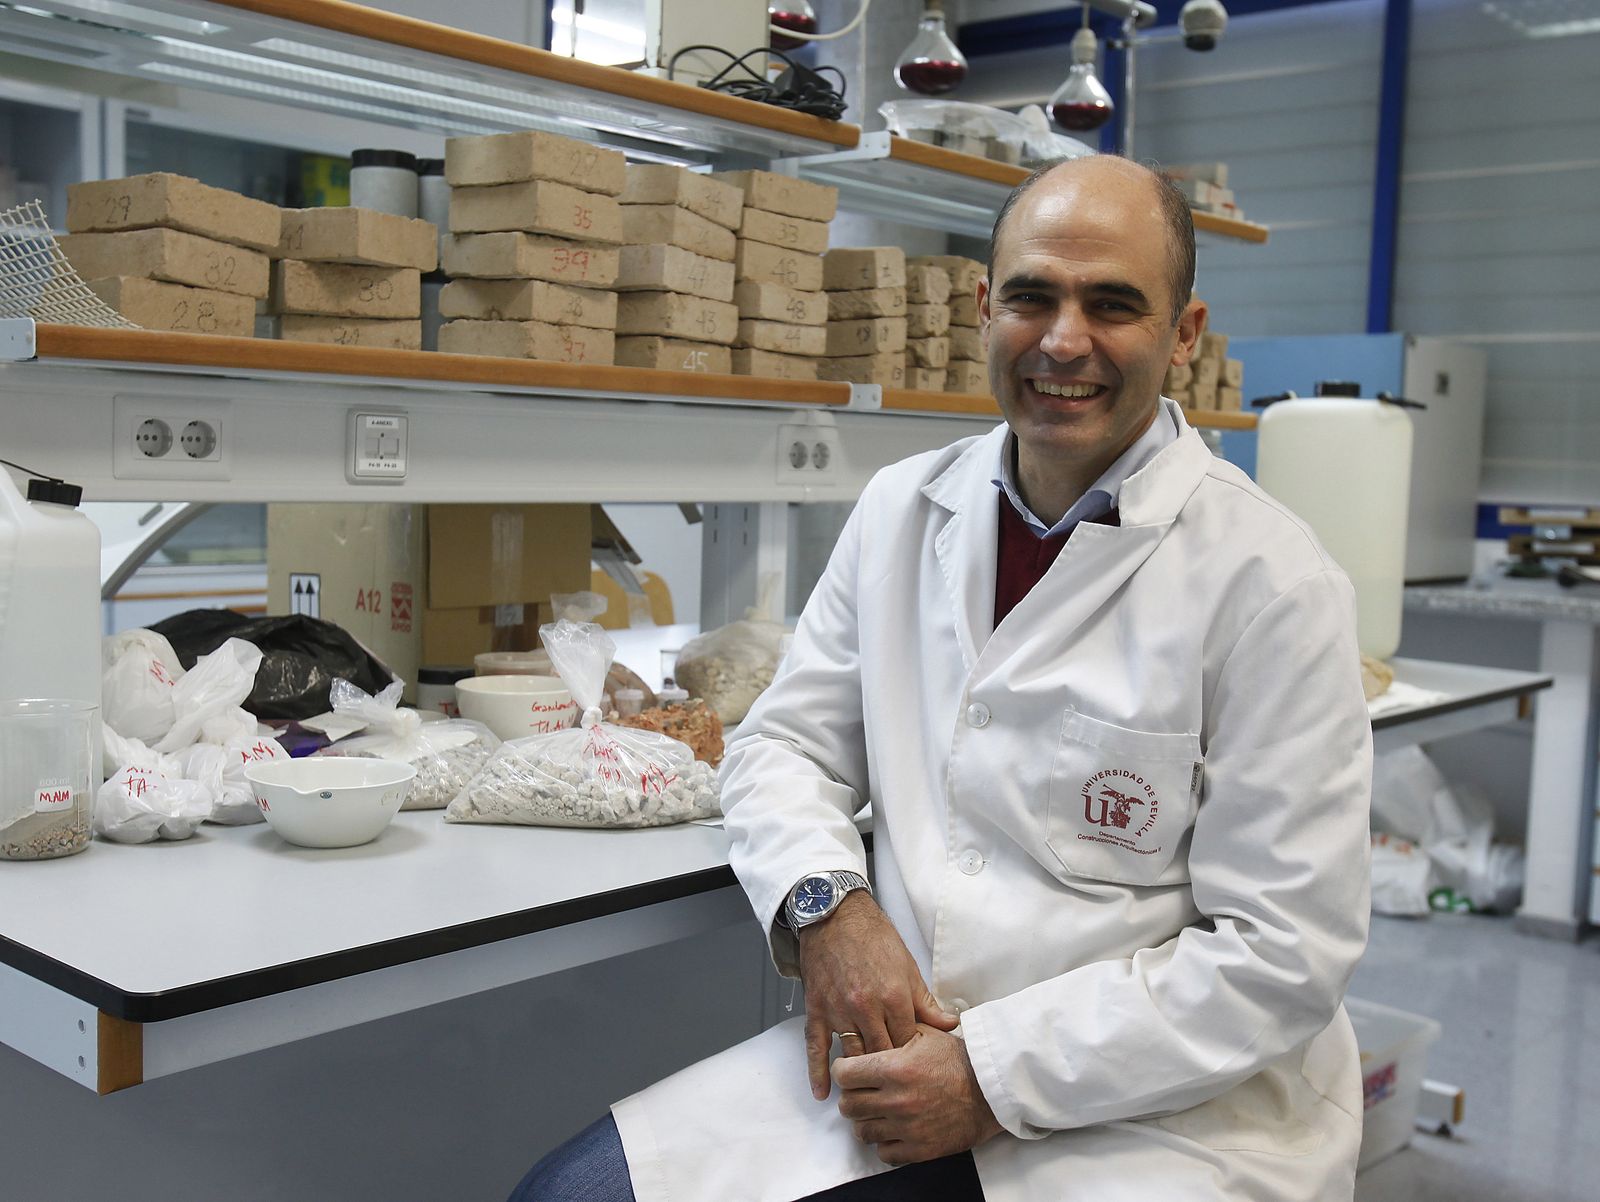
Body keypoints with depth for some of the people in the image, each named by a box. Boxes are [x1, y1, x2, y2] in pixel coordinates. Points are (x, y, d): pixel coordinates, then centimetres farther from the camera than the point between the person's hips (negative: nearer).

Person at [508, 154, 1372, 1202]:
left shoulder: (1272, 582, -10)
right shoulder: (902, 508, 6)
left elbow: (1283, 954, -11)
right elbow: (785, 742, 11)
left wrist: (998, 1076, -15)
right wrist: (826, 905, -9)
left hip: (1161, 1108, -4)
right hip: (899, 1043, 5)